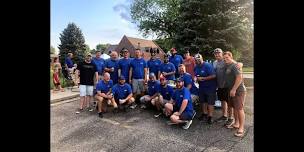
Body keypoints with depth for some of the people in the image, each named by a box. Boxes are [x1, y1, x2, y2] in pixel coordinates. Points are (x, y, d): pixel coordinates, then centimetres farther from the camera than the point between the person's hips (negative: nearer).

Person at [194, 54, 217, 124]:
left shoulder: (208, 65, -18)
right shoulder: (196, 67, 4)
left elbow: (213, 76, -25)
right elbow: (195, 75, 15)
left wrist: (203, 78, -23)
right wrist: (195, 78, -9)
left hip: (210, 87, -7)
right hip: (201, 87, 7)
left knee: (210, 102, -1)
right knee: (203, 101, 15)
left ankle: (210, 117, 8)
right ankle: (204, 114, 30)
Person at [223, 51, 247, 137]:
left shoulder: (234, 66, -15)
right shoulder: (228, 66, 12)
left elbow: (239, 77, -24)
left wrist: (234, 89, -23)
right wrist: (231, 90, 14)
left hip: (238, 90, -9)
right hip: (232, 90, 10)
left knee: (239, 109, -6)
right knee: (234, 108, 17)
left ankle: (241, 128, 2)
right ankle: (236, 124, 30)